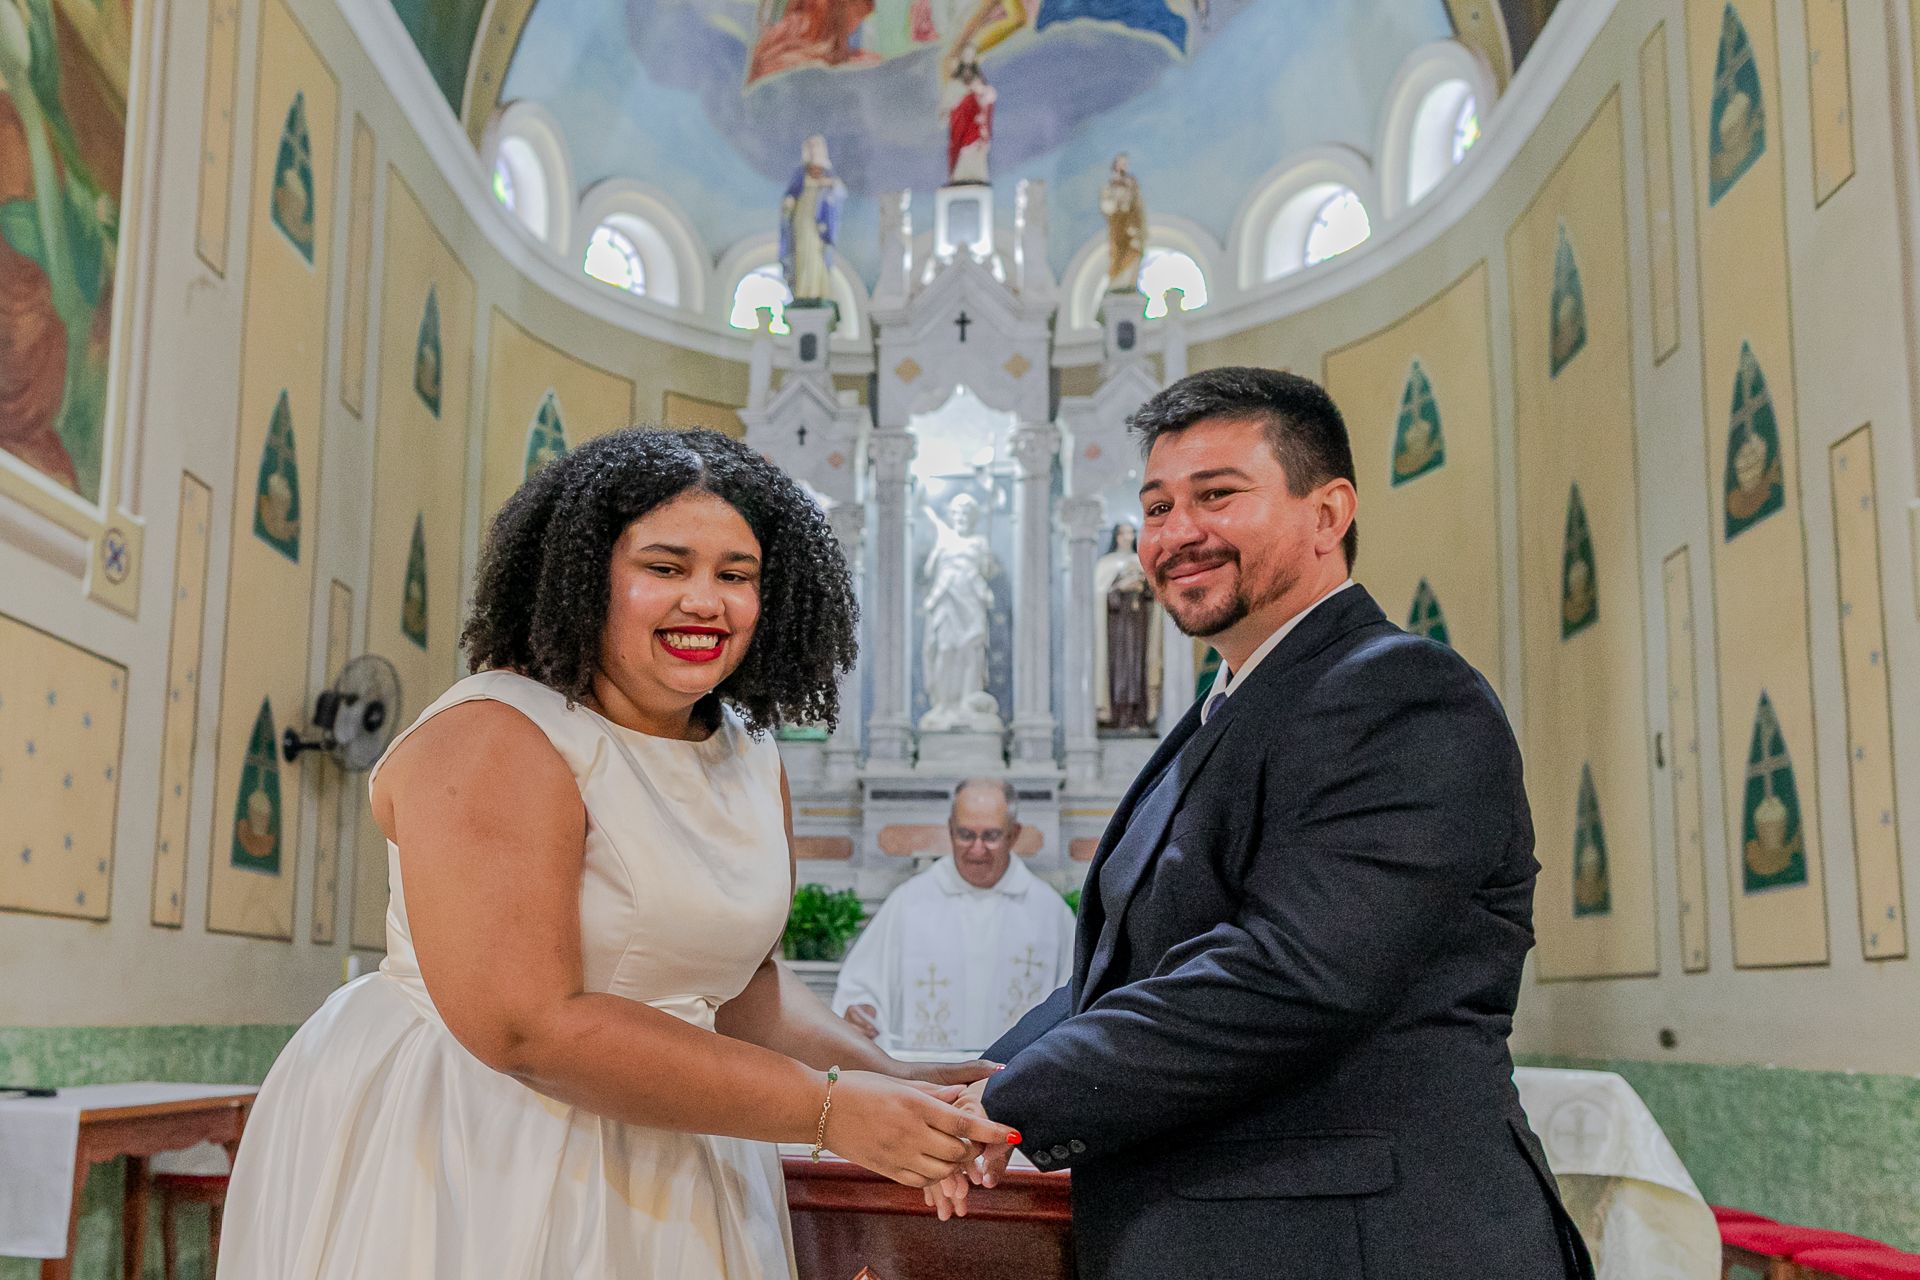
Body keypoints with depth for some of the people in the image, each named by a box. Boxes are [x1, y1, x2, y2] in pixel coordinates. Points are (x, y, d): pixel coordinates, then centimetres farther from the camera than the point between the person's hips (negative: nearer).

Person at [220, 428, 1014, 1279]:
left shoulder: (750, 760, 4)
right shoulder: (494, 740, -18)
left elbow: (740, 977, 10)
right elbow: (526, 1027, -25)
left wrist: (891, 1081, -7)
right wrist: (826, 1110, -24)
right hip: (457, 1158, -6)